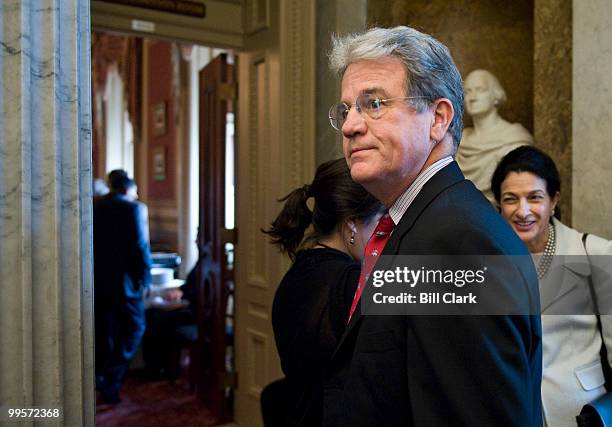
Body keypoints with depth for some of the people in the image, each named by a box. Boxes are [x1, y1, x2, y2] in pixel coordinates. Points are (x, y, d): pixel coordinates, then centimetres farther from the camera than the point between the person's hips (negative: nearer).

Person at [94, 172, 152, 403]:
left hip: (97, 280, 6)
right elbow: (141, 245, -13)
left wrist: (93, 275, 18)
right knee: (134, 329, 6)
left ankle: (106, 385, 23)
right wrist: (145, 278, -4)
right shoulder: (134, 208, -8)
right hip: (124, 280, -6)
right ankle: (110, 379, -7)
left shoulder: (94, 208, 7)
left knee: (104, 332, 14)